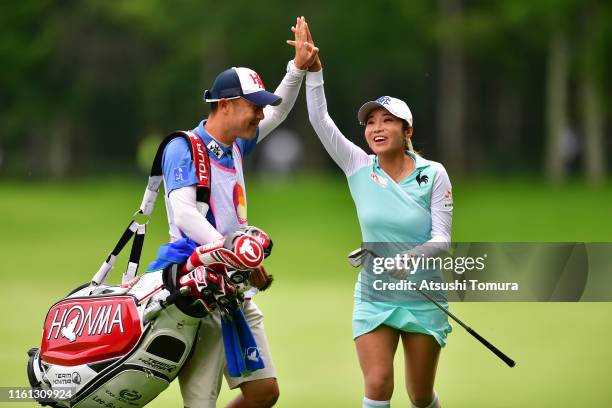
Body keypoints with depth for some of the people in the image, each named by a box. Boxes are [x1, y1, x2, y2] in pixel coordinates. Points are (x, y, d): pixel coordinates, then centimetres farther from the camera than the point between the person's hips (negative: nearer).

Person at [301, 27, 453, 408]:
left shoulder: (433, 174, -7)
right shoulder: (359, 168, -2)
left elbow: (441, 239, -8)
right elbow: (320, 120, -10)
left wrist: (410, 258, -28)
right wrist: (313, 69, -20)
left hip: (423, 298, -1)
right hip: (374, 296, 1)